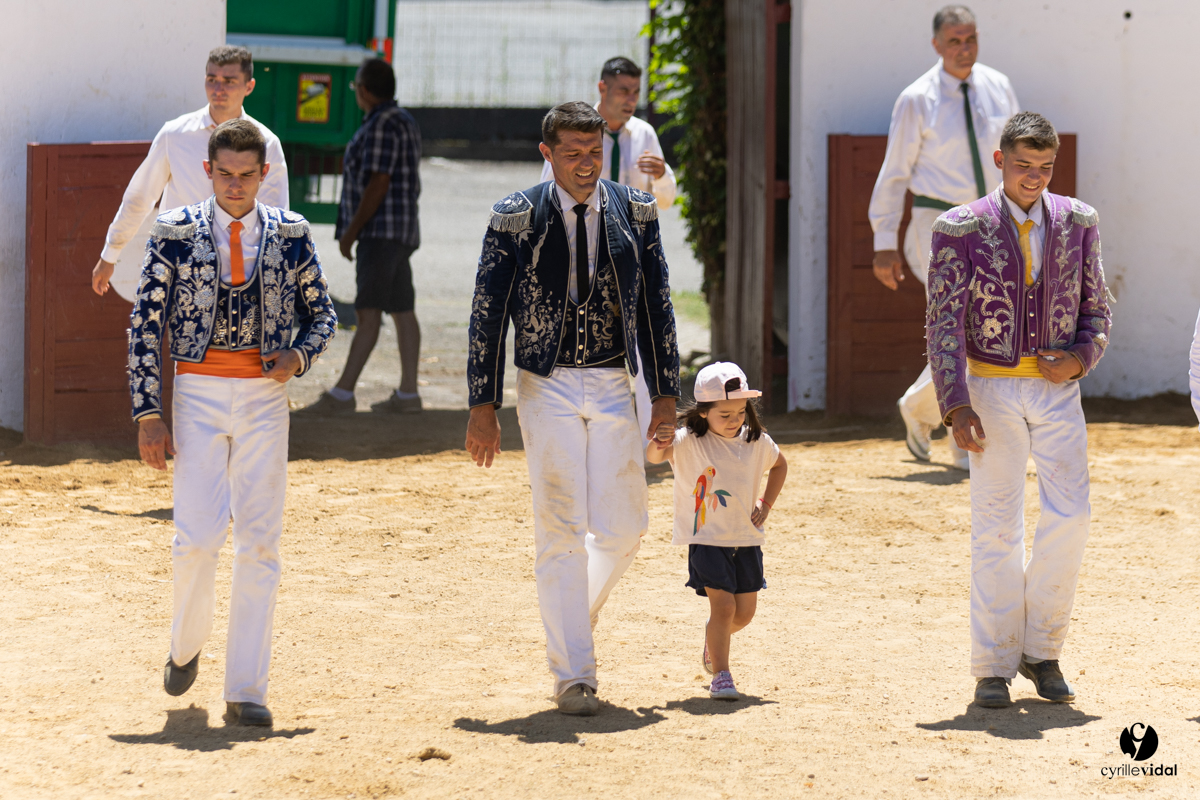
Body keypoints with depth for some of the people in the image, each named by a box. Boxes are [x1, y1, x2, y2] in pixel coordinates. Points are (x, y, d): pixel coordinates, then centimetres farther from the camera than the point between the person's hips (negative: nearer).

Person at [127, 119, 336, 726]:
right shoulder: (175, 233, -1)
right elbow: (145, 324, 0)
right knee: (197, 537, -10)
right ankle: (186, 645, 20)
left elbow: (321, 312, 14)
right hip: (199, 390, -1)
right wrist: (148, 413, -7)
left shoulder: (289, 234, 4)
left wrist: (299, 355, -8)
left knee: (259, 542, -2)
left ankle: (246, 688, 3)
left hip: (265, 395, 1)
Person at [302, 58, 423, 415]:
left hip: (381, 232, -11)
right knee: (402, 312, 10)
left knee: (368, 312, -13)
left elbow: (378, 184, -21)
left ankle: (342, 393, -17)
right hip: (402, 232, 11)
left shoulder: (381, 127, -16)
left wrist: (351, 230, -16)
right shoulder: (404, 122, 16)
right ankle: (407, 394, 12)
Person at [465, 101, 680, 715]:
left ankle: (576, 614, 31)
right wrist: (483, 406, -6)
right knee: (561, 533, -5)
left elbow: (656, 305, 10)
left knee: (623, 528, 2)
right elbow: (487, 313, -2)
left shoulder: (634, 212, 4)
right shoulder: (516, 218, -4)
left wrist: (666, 393, 7)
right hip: (547, 388, -3)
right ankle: (572, 672, 0)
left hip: (612, 387, 3)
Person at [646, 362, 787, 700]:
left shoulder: (756, 441, 0)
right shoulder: (689, 441, -15)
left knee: (744, 612, 11)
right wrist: (658, 445, -57)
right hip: (706, 538, -5)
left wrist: (766, 504, 9)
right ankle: (721, 675, -4)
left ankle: (714, 637, 42)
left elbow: (779, 465, 21)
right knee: (723, 605, -16)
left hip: (746, 539, 5)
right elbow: (655, 455, -33)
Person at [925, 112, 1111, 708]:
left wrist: (1080, 358, -7)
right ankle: (993, 668, 6)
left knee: (1070, 518, -8)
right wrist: (956, 406, -15)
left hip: (1058, 389, 2)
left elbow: (1096, 308, 13)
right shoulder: (961, 229, -4)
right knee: (996, 528, -1)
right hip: (992, 387, -2)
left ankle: (1041, 650, 9)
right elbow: (944, 323, -6)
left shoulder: (1078, 223, 6)